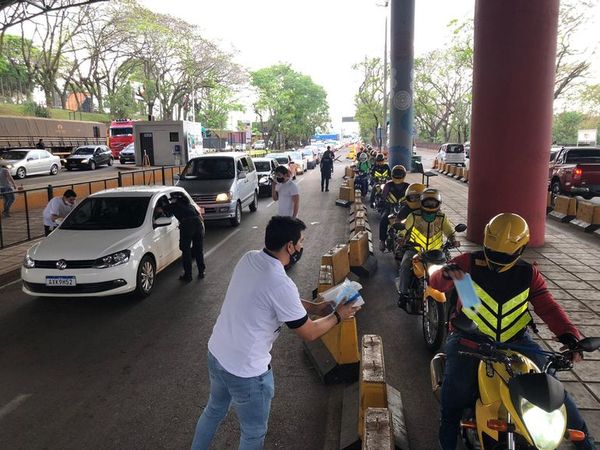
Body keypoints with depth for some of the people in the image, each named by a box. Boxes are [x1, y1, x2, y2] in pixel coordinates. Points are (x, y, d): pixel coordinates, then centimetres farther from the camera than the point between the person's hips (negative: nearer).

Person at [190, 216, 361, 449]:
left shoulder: (249, 258, -5)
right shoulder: (281, 284, -28)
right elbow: (309, 333, -15)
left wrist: (314, 306, 13)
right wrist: (338, 315, 2)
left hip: (216, 353, 8)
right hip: (246, 371, -8)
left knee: (214, 410, 33)